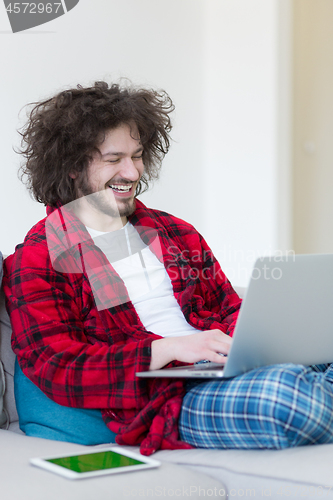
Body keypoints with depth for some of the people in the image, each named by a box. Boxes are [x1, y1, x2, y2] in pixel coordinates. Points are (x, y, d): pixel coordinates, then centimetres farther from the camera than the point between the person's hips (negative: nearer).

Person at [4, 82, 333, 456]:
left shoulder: (175, 233, 24)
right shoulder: (36, 260, 4)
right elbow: (58, 370, -5)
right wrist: (168, 349, -17)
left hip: (236, 367, 6)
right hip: (163, 398, -6)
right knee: (287, 392, -37)